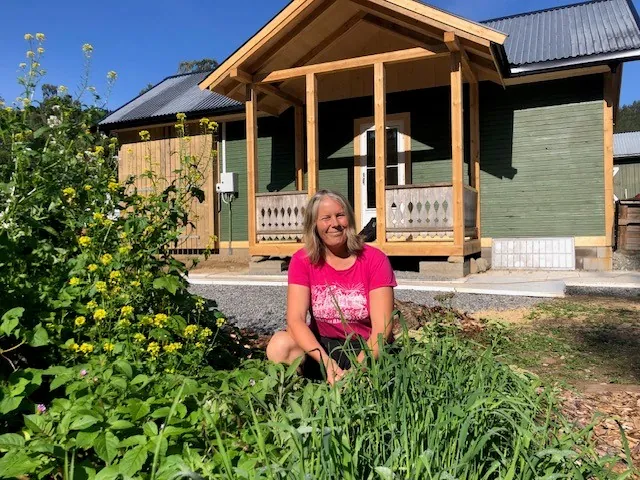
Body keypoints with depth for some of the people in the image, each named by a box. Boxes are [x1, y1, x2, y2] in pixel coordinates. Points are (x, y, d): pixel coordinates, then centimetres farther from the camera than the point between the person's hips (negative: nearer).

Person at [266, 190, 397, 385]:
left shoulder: (374, 259, -9)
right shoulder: (302, 260, -5)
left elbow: (382, 328, -15)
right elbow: (295, 320, -16)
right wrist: (327, 362, -32)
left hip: (366, 349, -1)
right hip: (322, 346, 2)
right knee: (279, 345, -29)